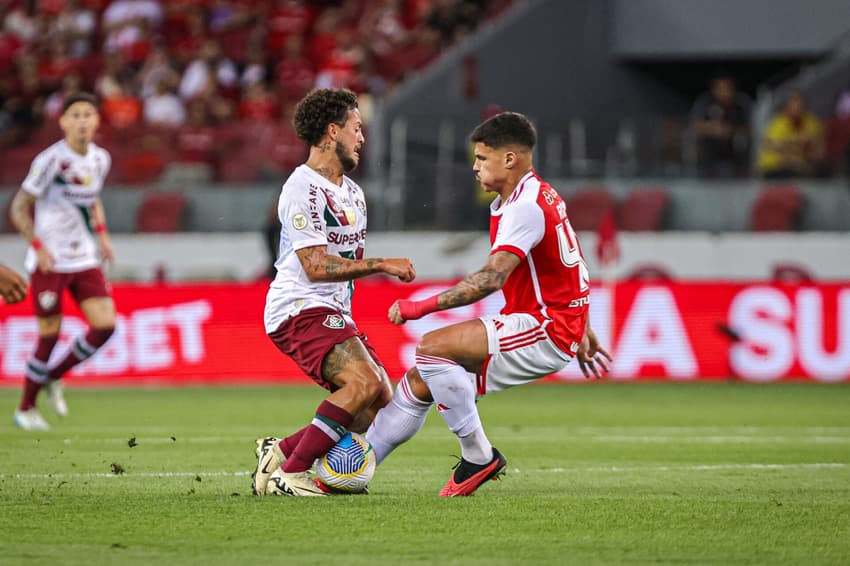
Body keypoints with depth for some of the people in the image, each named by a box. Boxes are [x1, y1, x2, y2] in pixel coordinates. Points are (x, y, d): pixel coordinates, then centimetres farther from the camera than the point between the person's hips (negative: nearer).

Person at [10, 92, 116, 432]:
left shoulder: (100, 159, 6)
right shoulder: (51, 160, -13)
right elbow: (20, 208, -9)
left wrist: (101, 234, 10)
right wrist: (38, 246, -19)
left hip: (85, 260, 6)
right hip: (50, 262, -6)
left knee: (105, 325, -7)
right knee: (50, 335, -3)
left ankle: (53, 378, 16)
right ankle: (26, 409, 14)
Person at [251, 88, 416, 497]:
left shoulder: (351, 191, 18)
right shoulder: (303, 189, -13)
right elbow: (316, 266, -20)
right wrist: (382, 265, -19)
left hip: (334, 312, 10)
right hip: (299, 309, -10)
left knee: (381, 402, 1)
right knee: (365, 383, -27)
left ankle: (280, 451, 7)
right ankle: (289, 474, -22)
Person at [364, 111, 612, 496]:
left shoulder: (526, 206, -18)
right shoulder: (533, 195, 15)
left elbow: (492, 277, -29)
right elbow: (562, 266, 25)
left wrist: (424, 306, -28)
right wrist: (581, 331, 31)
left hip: (547, 332, -10)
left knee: (433, 348, -25)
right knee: (418, 382, 6)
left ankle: (479, 457, -13)